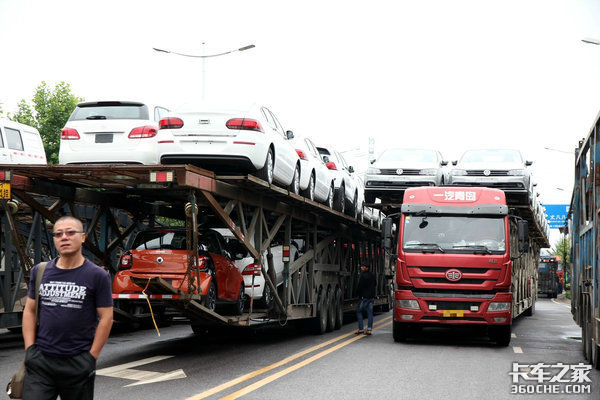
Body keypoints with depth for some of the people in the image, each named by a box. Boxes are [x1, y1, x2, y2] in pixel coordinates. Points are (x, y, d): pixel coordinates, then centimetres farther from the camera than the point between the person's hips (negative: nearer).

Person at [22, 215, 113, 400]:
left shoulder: (98, 276, -3)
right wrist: (30, 348, 3)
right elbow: (29, 310, 13)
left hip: (78, 362, -2)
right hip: (40, 361, 2)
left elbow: (106, 318, -3)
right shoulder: (40, 272, 8)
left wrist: (92, 356, -7)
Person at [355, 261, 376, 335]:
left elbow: (360, 286, -14)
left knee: (359, 311, 4)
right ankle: (369, 329, 1)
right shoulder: (372, 275, 9)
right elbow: (375, 284, 22)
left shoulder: (363, 276, -14)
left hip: (364, 296, -6)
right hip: (371, 296, 7)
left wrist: (357, 294, 0)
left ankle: (361, 329, -2)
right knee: (370, 312, 5)